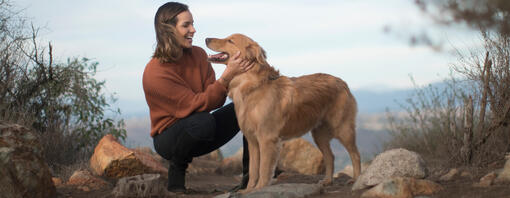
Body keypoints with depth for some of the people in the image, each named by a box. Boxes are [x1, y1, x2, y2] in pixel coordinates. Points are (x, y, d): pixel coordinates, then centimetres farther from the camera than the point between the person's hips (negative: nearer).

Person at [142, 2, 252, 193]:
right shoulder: (154, 73, -23)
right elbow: (197, 105, -27)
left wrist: (230, 72, -27)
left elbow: (216, 102, -9)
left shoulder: (198, 54, -3)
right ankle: (177, 168, -10)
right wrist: (227, 77, -37)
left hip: (201, 136, 7)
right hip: (169, 139, -6)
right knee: (203, 121, -39)